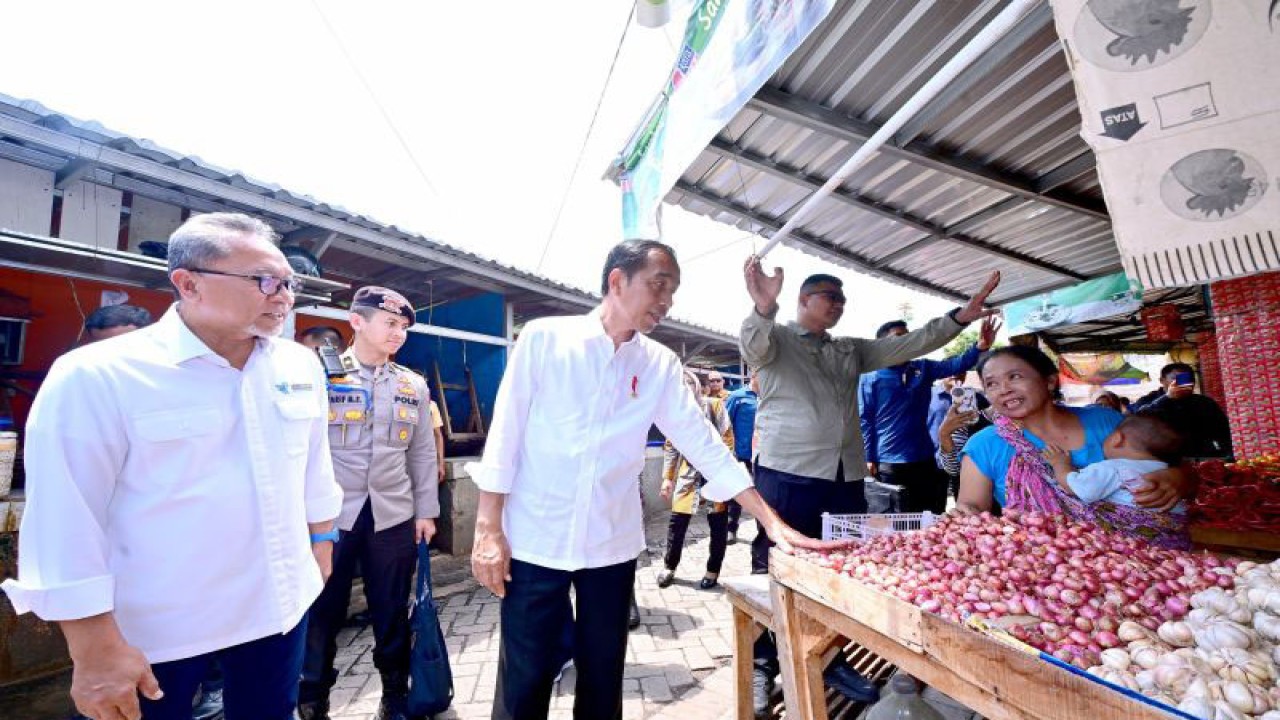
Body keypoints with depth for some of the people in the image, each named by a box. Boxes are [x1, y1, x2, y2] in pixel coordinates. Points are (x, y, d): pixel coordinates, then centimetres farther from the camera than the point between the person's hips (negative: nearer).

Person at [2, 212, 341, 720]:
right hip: (157, 627, -4)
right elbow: (66, 522, -15)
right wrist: (96, 647, -12)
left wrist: (321, 541, 14)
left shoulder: (301, 365, -2)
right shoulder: (96, 376, -17)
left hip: (279, 607, 5)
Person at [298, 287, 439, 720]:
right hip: (330, 516, -2)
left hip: (393, 517, 3)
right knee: (321, 613, 11)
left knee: (392, 613, 14)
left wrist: (426, 511, 8)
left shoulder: (413, 385, 7)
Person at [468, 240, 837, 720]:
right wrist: (488, 529, -7)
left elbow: (705, 445, 0)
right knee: (525, 681, 8)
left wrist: (772, 522, -5)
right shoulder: (544, 337, -7)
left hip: (613, 544, 3)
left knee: (603, 676, 16)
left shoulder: (661, 364, 1)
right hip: (534, 540, -2)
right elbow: (505, 433, -5)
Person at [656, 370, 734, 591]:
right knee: (677, 521, 3)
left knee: (718, 523, 5)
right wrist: (667, 478, 7)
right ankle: (669, 566, 22)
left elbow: (728, 439, -5)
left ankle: (713, 570, 22)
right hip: (688, 471, 3)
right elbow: (670, 447, 11)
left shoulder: (714, 404, -1)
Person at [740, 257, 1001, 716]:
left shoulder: (851, 351, 21)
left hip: (846, 477, 7)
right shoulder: (775, 339, 1)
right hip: (787, 474, -6)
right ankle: (763, 664, 16)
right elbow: (753, 347, -22)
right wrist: (764, 307, -43)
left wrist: (960, 318, 3)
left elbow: (907, 346, 15)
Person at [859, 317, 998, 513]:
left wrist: (980, 346, -24)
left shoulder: (923, 368, 11)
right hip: (887, 464, -5)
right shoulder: (870, 376, -5)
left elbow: (956, 364, -5)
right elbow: (864, 419, -7)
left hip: (924, 461, 6)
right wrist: (868, 458, -11)